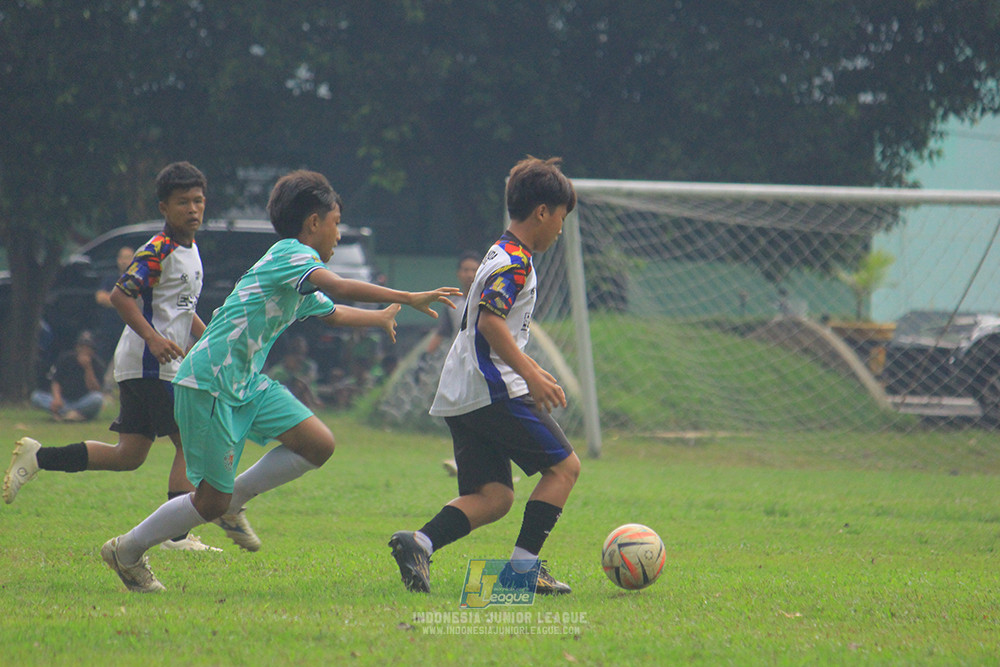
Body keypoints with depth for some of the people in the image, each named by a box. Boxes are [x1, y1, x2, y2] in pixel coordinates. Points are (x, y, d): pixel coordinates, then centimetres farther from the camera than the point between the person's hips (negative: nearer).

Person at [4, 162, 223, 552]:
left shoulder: (190, 251, 17)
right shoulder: (158, 250, -13)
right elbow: (120, 295, -20)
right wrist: (154, 338, -27)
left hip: (145, 367, 9)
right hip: (150, 364, -9)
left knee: (128, 456, 8)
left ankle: (37, 458, 11)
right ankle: (176, 535, -8)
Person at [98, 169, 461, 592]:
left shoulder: (300, 275, 16)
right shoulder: (290, 253, -14)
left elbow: (332, 314, 37)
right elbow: (340, 289, -31)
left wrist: (380, 317, 47)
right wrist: (409, 299, -31)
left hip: (246, 382, 10)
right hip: (208, 382, -10)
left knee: (319, 445, -2)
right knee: (211, 502, -4)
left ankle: (234, 499, 12)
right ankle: (126, 550, 14)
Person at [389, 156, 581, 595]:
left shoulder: (502, 255, 22)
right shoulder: (516, 262, -10)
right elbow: (491, 321, -22)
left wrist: (532, 370, 35)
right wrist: (531, 375, -24)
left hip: (459, 396, 10)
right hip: (493, 393, -10)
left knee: (494, 496, 4)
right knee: (564, 466, 0)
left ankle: (420, 542, -16)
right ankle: (523, 567, -6)